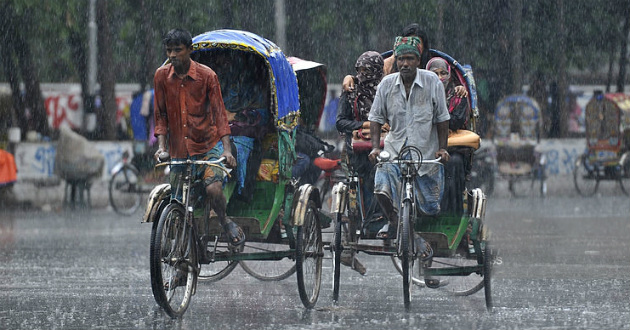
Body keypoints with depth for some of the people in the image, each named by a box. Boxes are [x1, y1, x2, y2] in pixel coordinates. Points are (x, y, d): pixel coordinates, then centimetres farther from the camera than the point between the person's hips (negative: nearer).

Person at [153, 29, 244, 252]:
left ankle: (225, 222, 4)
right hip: (178, 150, 3)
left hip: (208, 146, -3)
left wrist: (226, 148, -17)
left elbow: (219, 112, -6)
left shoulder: (206, 75, -6)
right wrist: (161, 146, -7)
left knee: (213, 189, -25)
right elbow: (161, 115, 6)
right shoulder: (162, 76, 1)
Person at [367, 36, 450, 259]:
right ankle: (394, 221, 9)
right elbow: (376, 118, 4)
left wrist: (442, 149, -8)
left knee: (430, 207, 2)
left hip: (426, 150, 0)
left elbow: (442, 119, -1)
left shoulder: (432, 82, -7)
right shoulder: (387, 84, -3)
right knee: (382, 189, -22)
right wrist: (375, 147, -8)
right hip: (395, 147, 1)